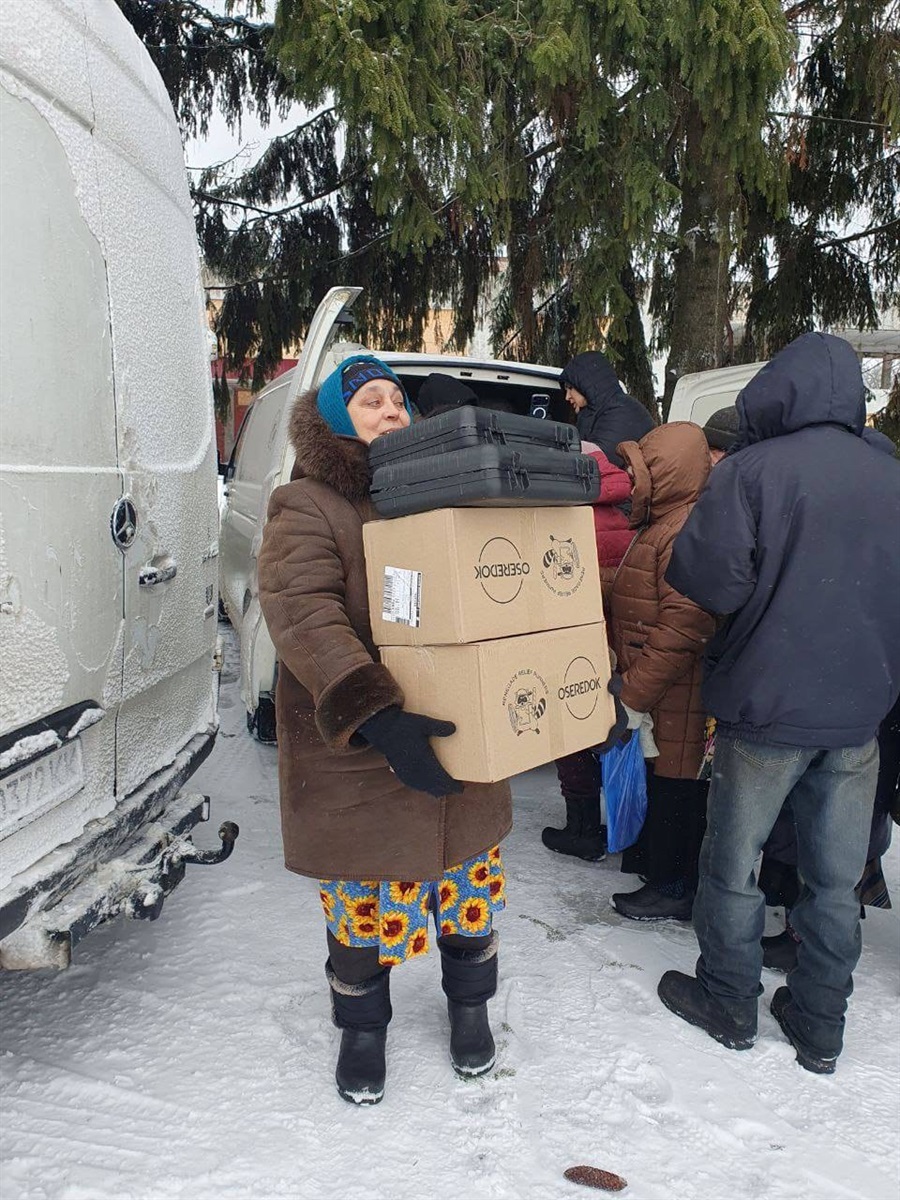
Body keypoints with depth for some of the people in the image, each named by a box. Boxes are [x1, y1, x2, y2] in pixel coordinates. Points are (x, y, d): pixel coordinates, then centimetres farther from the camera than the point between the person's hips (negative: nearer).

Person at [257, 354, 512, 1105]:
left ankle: (470, 1006, 45)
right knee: (366, 906, 11)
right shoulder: (307, 510, -10)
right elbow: (305, 619, -24)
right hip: (356, 761, -4)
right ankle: (363, 1029, 39)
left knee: (469, 892, 18)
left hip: (459, 745, 5)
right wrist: (375, 718, -36)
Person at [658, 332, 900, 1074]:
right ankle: (820, 1027, 27)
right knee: (836, 877, 15)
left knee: (735, 862, 13)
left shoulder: (752, 470, -12)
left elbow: (708, 580, -18)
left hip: (768, 704, -4)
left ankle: (729, 1003, 28)